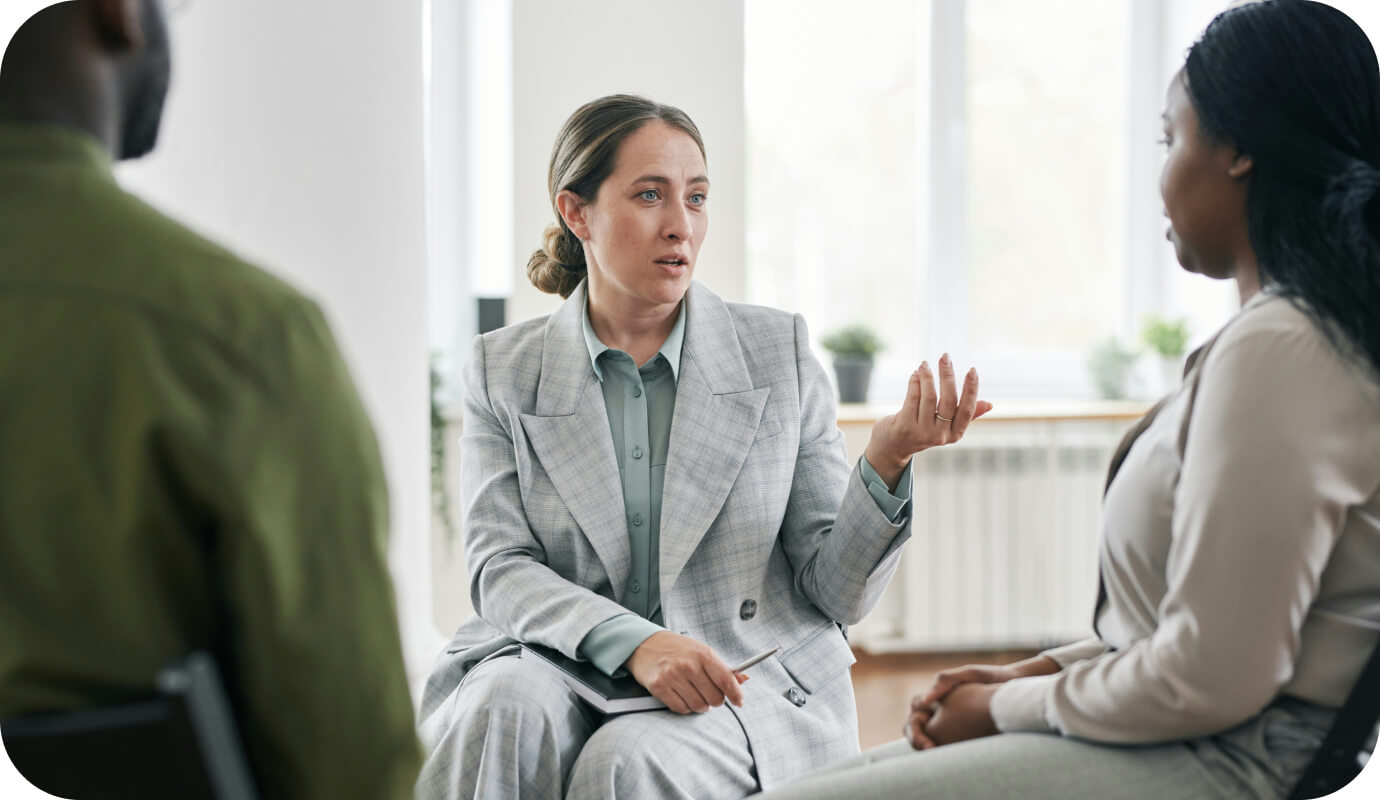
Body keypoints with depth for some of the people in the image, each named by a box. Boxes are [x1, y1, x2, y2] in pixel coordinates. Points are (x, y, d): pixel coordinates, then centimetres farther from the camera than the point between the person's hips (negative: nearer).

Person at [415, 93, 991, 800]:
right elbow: (501, 570, -5)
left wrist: (886, 462, -17)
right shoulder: (504, 372, 5)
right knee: (503, 709, -32)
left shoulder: (779, 350, 4)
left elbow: (836, 592, 2)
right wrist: (632, 642, -23)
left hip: (752, 681, 0)